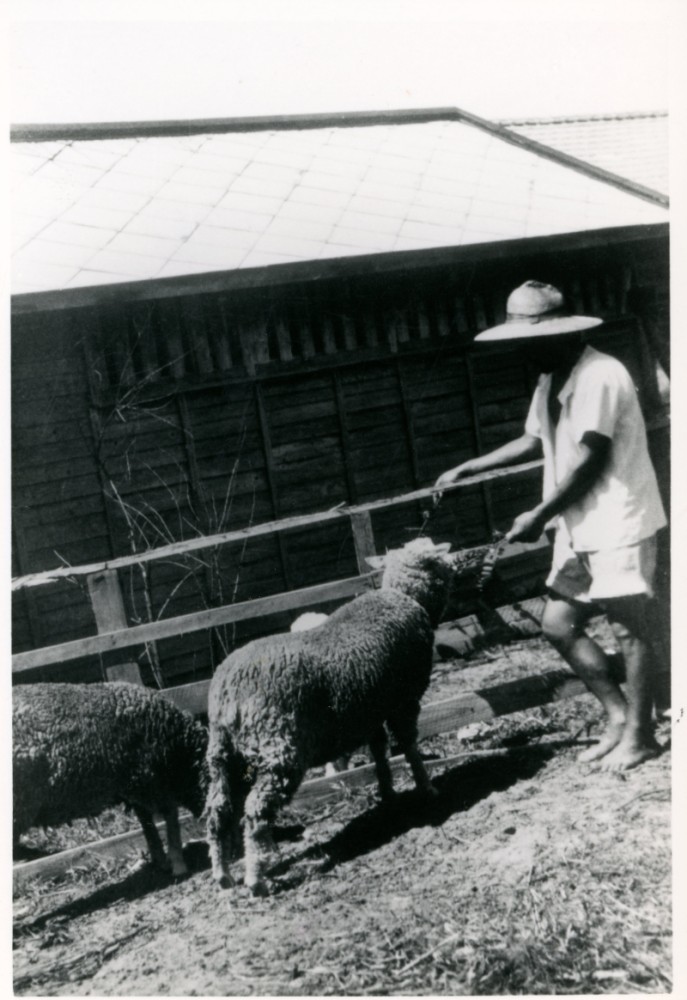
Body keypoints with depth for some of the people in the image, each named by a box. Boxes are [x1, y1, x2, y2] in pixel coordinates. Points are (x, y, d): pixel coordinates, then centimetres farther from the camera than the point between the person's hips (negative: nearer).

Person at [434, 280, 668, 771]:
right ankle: (619, 714, 21)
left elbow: (590, 460, -20)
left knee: (630, 630, 1)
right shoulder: (551, 381, 11)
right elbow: (534, 441, 23)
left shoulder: (599, 376, -18)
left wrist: (539, 515, -16)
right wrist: (466, 470, 18)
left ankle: (640, 734, 16)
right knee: (559, 625, 9)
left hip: (620, 524, -9)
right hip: (580, 527, 9)